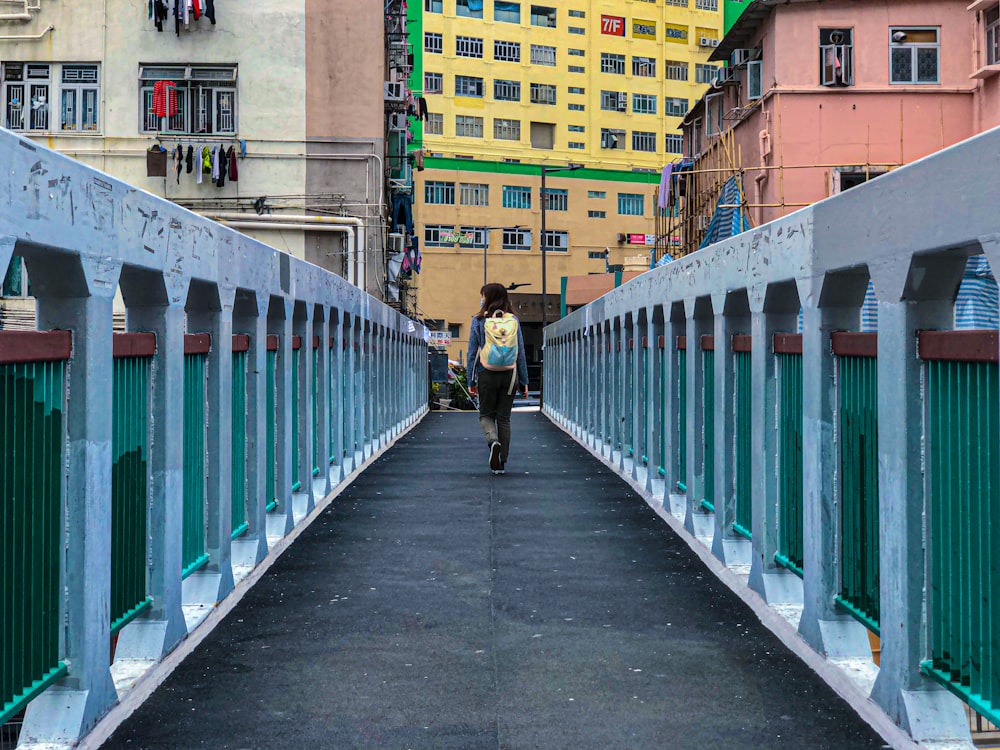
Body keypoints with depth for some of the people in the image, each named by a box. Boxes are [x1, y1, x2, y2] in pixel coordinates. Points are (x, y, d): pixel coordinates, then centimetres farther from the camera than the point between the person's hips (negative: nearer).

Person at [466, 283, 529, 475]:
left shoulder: (479, 321, -2)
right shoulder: (513, 321, 3)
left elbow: (472, 352, -1)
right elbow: (520, 352, 4)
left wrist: (471, 380, 5)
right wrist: (524, 381, 10)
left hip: (486, 375, -2)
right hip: (509, 375, 2)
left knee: (486, 414, 13)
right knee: (504, 418, 10)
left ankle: (493, 441, -18)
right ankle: (500, 463, 11)